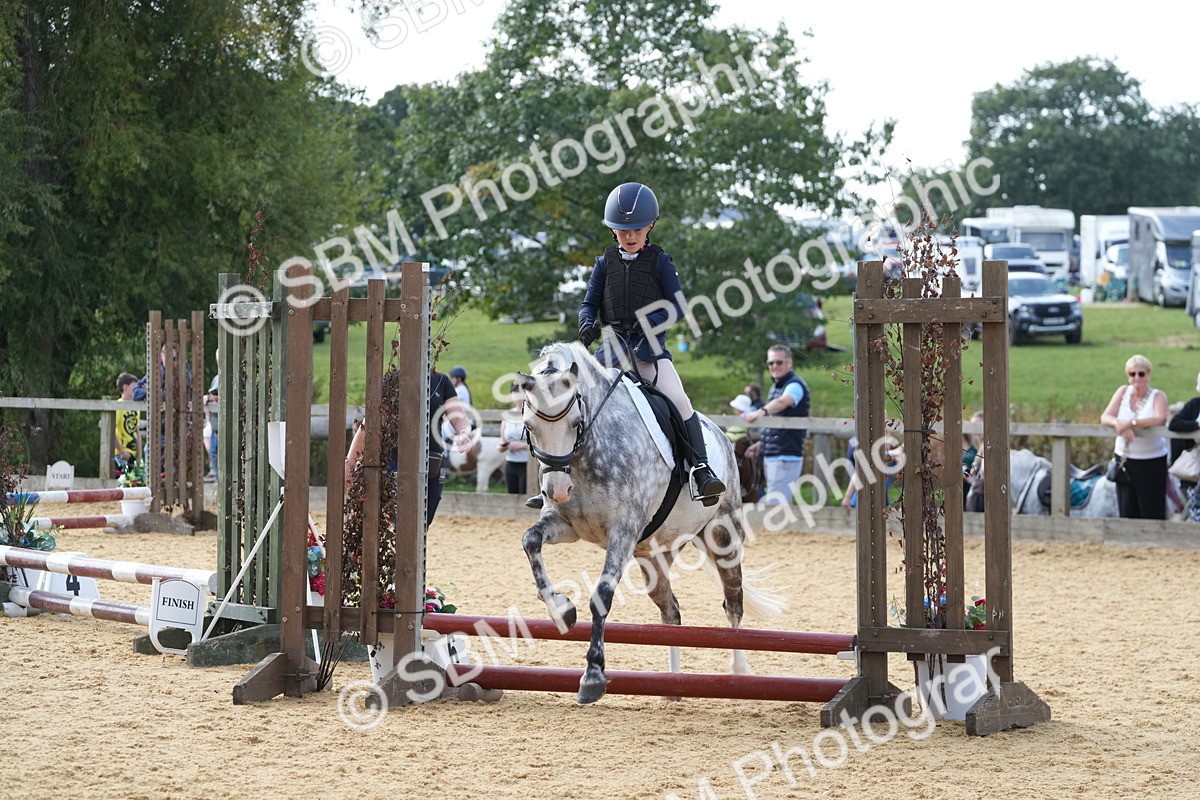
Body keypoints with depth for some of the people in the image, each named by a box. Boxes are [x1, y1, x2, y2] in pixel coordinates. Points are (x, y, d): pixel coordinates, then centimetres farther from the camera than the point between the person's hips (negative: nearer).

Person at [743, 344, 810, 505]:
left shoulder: (795, 385, -12)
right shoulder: (775, 387, 18)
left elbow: (783, 402, -35)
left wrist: (763, 412, -52)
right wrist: (761, 443, 26)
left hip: (786, 456, -10)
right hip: (771, 455, 10)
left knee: (775, 504, -17)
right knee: (783, 504, 12)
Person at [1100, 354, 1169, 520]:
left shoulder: (1158, 396, -4)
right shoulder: (1122, 392, 6)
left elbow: (1160, 419, -22)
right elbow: (1105, 417, -3)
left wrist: (1131, 422, -30)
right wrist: (1118, 424, -26)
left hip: (1152, 461, -4)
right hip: (1124, 458, 4)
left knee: (1152, 511, -3)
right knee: (1127, 511, 7)